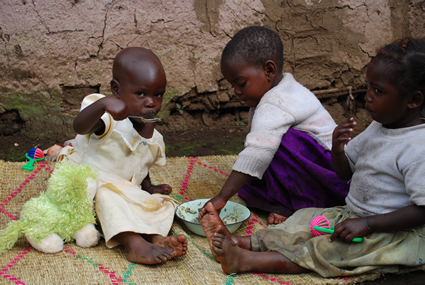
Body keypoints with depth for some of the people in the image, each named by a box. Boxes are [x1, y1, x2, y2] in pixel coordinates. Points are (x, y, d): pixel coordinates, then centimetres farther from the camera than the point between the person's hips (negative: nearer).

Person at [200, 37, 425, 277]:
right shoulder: (378, 128, 6)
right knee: (306, 219, -5)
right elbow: (345, 172, 13)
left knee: (324, 250, -23)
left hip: (396, 233, -9)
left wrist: (366, 224, -28)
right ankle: (241, 242, -17)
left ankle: (243, 260, -30)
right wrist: (338, 149, -11)